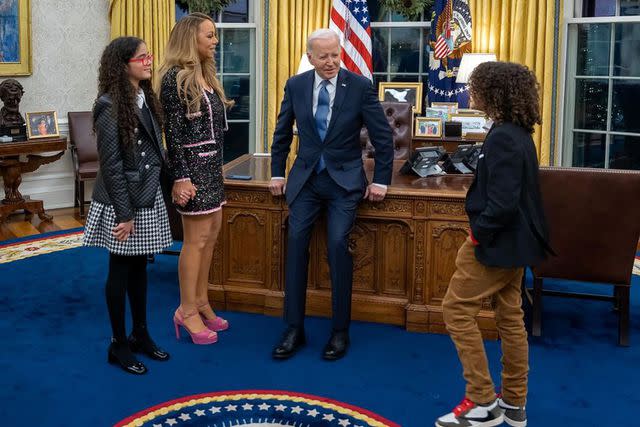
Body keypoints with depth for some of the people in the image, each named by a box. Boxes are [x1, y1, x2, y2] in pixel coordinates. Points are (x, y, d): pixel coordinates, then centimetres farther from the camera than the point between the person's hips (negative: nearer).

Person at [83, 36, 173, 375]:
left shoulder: (145, 98, 8)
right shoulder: (110, 106, -15)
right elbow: (111, 165, -17)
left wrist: (154, 192, 8)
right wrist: (124, 213, -18)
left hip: (148, 196, 7)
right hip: (122, 200, -7)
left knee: (139, 266, 16)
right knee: (121, 270, 4)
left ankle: (141, 334, 28)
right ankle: (119, 344, 16)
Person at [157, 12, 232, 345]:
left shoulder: (205, 75, 13)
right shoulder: (176, 77, -13)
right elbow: (173, 131, -16)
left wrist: (217, 166, 17)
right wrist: (181, 177, -19)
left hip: (211, 164, 9)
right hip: (192, 165, -9)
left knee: (211, 234, 12)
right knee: (197, 239, -4)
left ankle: (200, 302, 22)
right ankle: (186, 311, 5)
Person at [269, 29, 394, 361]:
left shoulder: (360, 86, -9)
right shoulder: (295, 85, 0)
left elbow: (382, 136, -3)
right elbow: (282, 133, 13)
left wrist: (381, 180, -3)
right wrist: (277, 173, 11)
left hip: (344, 180, -3)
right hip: (305, 178, 3)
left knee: (338, 245, -14)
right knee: (295, 242, -6)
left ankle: (340, 331, 1)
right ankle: (294, 329, 5)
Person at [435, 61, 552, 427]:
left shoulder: (502, 138, -22)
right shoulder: (519, 133, 9)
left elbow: (502, 202, -28)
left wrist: (479, 234, -15)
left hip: (499, 241, -10)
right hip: (517, 239, 10)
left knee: (457, 310, -1)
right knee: (510, 316, 16)